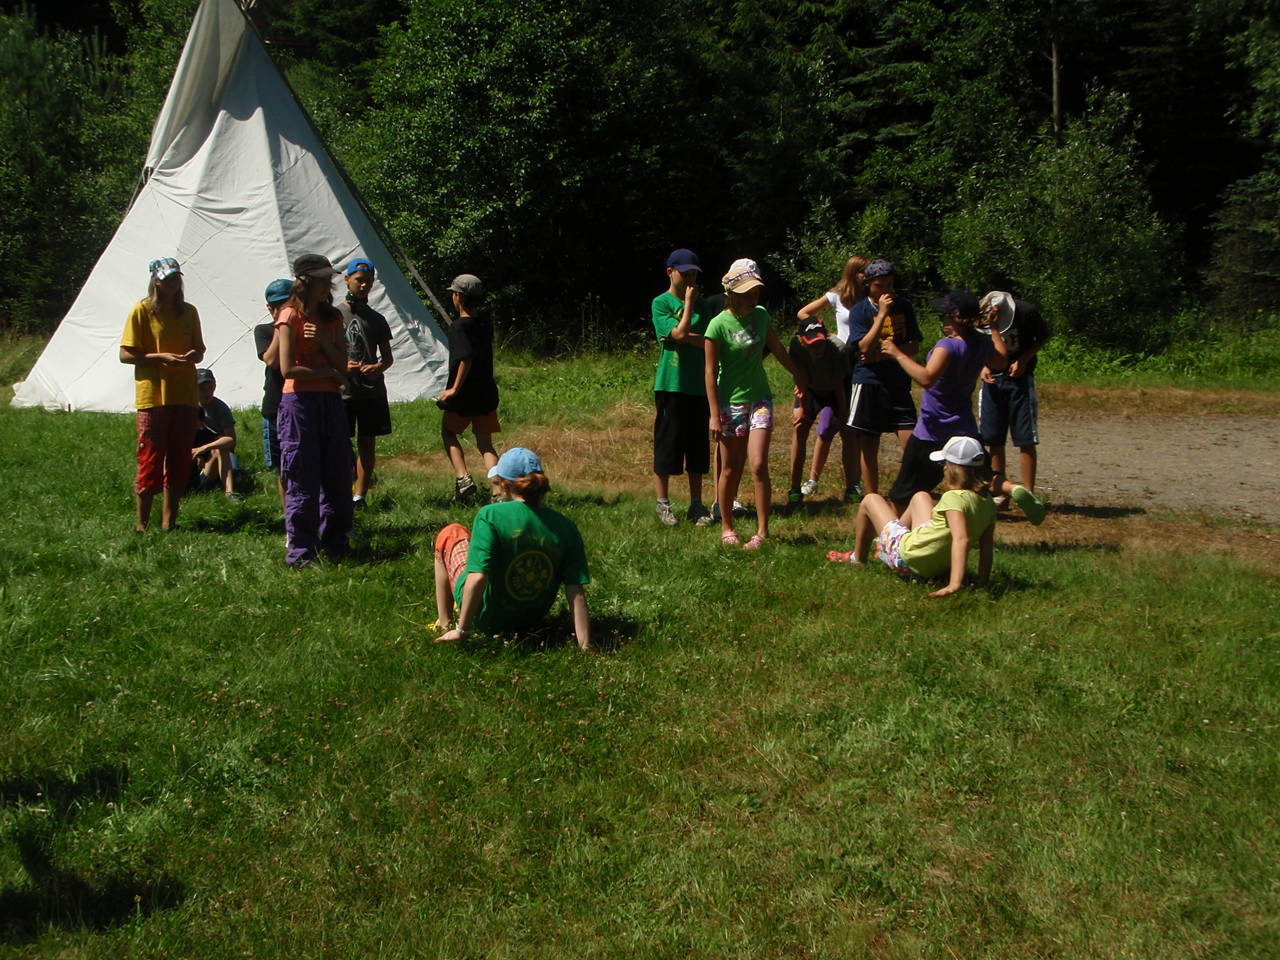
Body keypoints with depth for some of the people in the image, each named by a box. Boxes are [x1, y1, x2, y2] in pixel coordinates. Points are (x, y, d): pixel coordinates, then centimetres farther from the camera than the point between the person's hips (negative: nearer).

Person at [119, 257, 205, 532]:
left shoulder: (188, 311, 12)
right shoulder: (142, 310, -2)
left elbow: (199, 350, 18)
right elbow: (125, 355, -5)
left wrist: (193, 355, -5)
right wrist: (161, 357, -17)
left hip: (184, 396, 5)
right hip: (152, 396, -5)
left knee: (179, 461, 7)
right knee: (150, 461, -3)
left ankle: (169, 522, 16)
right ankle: (142, 525, 7)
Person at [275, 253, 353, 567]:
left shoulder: (333, 317, 13)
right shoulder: (291, 316, -5)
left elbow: (342, 363, 6)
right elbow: (288, 368, -13)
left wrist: (323, 340, -11)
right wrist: (330, 373, -5)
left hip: (330, 400, 6)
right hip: (299, 401, -6)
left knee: (337, 474, 8)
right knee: (302, 479, -4)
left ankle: (335, 543, 18)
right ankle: (300, 551, 2)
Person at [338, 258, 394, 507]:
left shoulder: (377, 319, 11)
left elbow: (388, 356, 14)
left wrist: (378, 367, -9)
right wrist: (341, 366, -16)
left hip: (373, 391, 3)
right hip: (343, 391, -3)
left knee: (367, 443, 6)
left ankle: (360, 495, 14)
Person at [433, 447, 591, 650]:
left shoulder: (490, 515, -24)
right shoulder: (565, 526, -13)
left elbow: (478, 578, -31)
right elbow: (576, 592, -17)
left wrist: (462, 629, -21)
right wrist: (585, 646, -14)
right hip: (533, 617, 5)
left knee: (450, 534, 19)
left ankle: (445, 624, 25)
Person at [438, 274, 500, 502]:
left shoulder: (458, 326, -15)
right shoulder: (486, 325, 8)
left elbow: (466, 356, -29)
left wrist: (454, 388, -24)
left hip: (463, 395, -6)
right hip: (487, 392, 6)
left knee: (448, 433, 17)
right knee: (485, 444, 8)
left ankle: (463, 478, 1)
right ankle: (498, 492, -5)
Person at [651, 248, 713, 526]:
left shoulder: (701, 304, 12)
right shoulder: (661, 303, -2)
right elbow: (680, 332, -14)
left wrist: (686, 336, -12)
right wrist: (689, 302, -7)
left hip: (698, 385, 5)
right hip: (671, 385, -5)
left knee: (698, 446, 7)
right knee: (667, 443, 0)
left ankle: (696, 504, 16)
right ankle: (663, 503, 12)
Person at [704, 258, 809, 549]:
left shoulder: (761, 315, 1)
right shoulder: (719, 325, -14)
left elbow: (776, 348, 20)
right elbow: (711, 373, -11)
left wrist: (797, 373, 34)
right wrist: (715, 415, -13)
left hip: (759, 399, 3)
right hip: (731, 403, -3)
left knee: (758, 465, -9)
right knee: (730, 470, 6)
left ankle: (762, 531, -3)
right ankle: (726, 527, 22)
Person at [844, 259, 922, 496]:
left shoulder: (904, 307, 7)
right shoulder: (860, 311, -3)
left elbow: (914, 346, 2)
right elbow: (865, 348, -15)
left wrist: (883, 353, -10)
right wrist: (882, 313, -18)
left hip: (899, 384, 2)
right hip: (869, 384, -2)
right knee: (868, 448, 3)